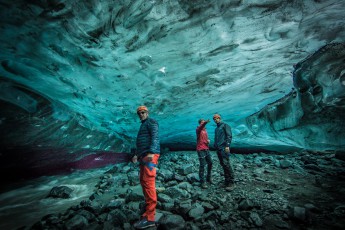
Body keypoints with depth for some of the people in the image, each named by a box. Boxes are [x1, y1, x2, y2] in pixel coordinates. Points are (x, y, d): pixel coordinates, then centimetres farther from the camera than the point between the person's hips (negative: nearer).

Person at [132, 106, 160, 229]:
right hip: (144, 156, 10)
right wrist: (138, 155, 29)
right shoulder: (143, 125, 26)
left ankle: (149, 217, -15)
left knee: (148, 182, -15)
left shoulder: (151, 122, -2)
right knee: (143, 181, 13)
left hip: (150, 155, -10)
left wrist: (151, 152, -28)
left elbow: (155, 137, -16)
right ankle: (149, 205, 25)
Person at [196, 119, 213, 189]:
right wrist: (205, 122, -55)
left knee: (210, 163, 13)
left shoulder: (205, 130, 15)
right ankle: (202, 182, -1)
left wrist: (208, 140, -1)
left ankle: (208, 178, 29)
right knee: (202, 165, -8)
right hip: (201, 150, -8)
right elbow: (200, 127, -35)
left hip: (206, 149, 8)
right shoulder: (198, 129, -9)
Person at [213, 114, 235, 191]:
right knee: (222, 164, 7)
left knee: (226, 164, -14)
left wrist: (227, 145, -20)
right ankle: (227, 180, 13)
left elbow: (229, 136, -11)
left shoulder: (225, 125, -1)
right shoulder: (216, 128, 22)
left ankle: (231, 183, -10)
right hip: (218, 148, 8)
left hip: (224, 148, -8)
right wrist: (215, 146, 19)